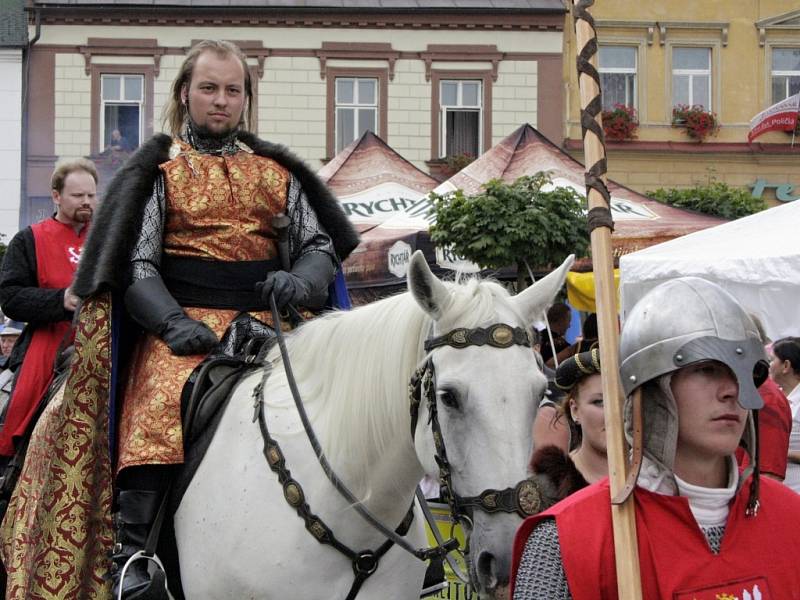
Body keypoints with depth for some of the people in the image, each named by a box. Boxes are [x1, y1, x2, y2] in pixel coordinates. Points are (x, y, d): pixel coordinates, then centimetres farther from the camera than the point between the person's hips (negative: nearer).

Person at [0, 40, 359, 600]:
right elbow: (136, 265, 1)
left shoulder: (277, 171, 19)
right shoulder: (160, 170, 10)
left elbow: (321, 245, 15)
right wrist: (175, 322, -18)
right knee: (161, 406, -31)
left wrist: (301, 280, -9)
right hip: (183, 321, -3)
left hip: (267, 320, 3)